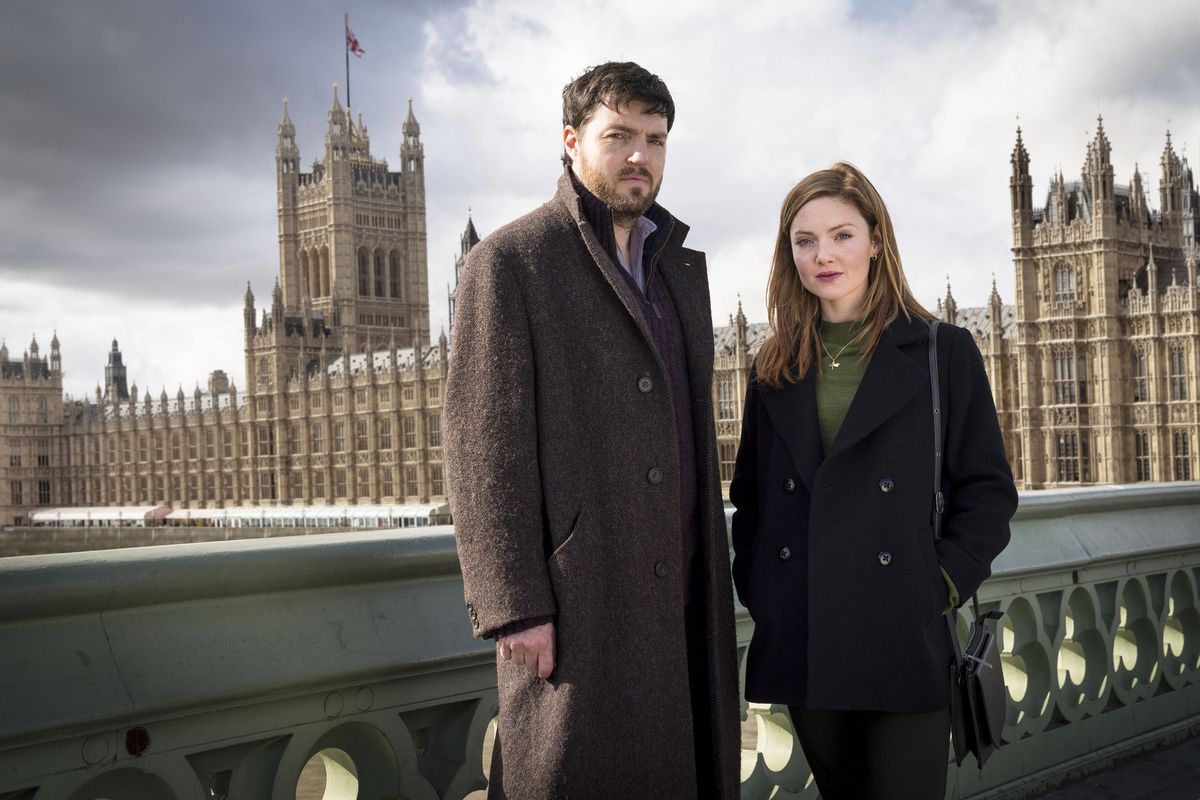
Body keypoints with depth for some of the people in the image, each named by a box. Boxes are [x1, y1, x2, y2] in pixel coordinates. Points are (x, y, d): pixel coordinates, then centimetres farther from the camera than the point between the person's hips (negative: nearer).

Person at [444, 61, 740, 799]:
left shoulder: (683, 268, 16)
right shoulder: (511, 262, -4)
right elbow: (484, 444, -10)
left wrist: (713, 577, 14)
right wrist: (514, 607, -15)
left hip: (679, 598, 6)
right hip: (576, 598, -6)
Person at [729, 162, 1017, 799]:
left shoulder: (942, 352, 1)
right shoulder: (775, 368, 11)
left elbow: (988, 488, 1)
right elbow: (749, 493, 16)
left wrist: (943, 584, -10)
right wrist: (755, 587, 3)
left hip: (906, 643, -3)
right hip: (802, 645, 3)